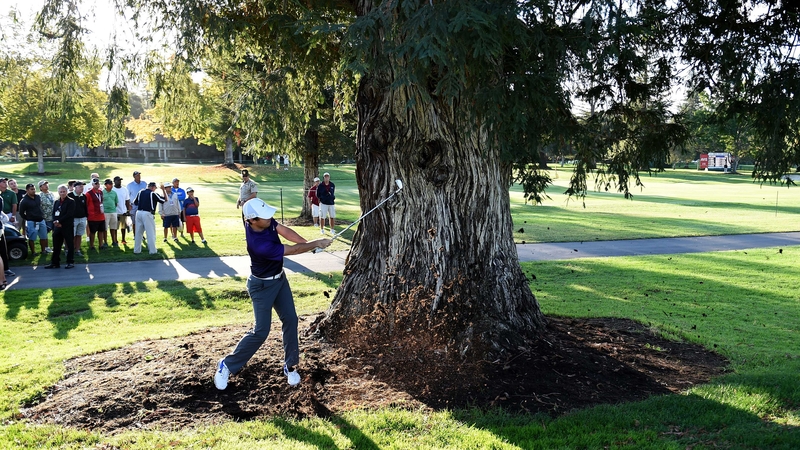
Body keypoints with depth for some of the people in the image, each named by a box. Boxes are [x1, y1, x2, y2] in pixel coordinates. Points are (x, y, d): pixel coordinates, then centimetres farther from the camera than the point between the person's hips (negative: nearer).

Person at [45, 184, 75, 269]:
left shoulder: (71, 201, -4)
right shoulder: (56, 202, 15)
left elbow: (69, 214, -13)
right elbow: (53, 214, 10)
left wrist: (59, 221, -17)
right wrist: (55, 222, -9)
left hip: (67, 227, -5)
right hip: (57, 227, 6)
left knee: (70, 245, 2)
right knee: (56, 245, 7)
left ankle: (70, 262, 9)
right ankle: (55, 263, 13)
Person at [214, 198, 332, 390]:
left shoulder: (265, 221, -17)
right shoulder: (259, 244, -37)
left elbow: (284, 231, -6)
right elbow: (293, 250, -29)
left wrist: (309, 243, -18)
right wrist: (317, 244, -18)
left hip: (279, 279, 8)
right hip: (262, 286, -8)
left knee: (290, 320, 7)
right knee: (261, 331, -7)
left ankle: (290, 366, 19)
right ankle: (227, 365, 10)